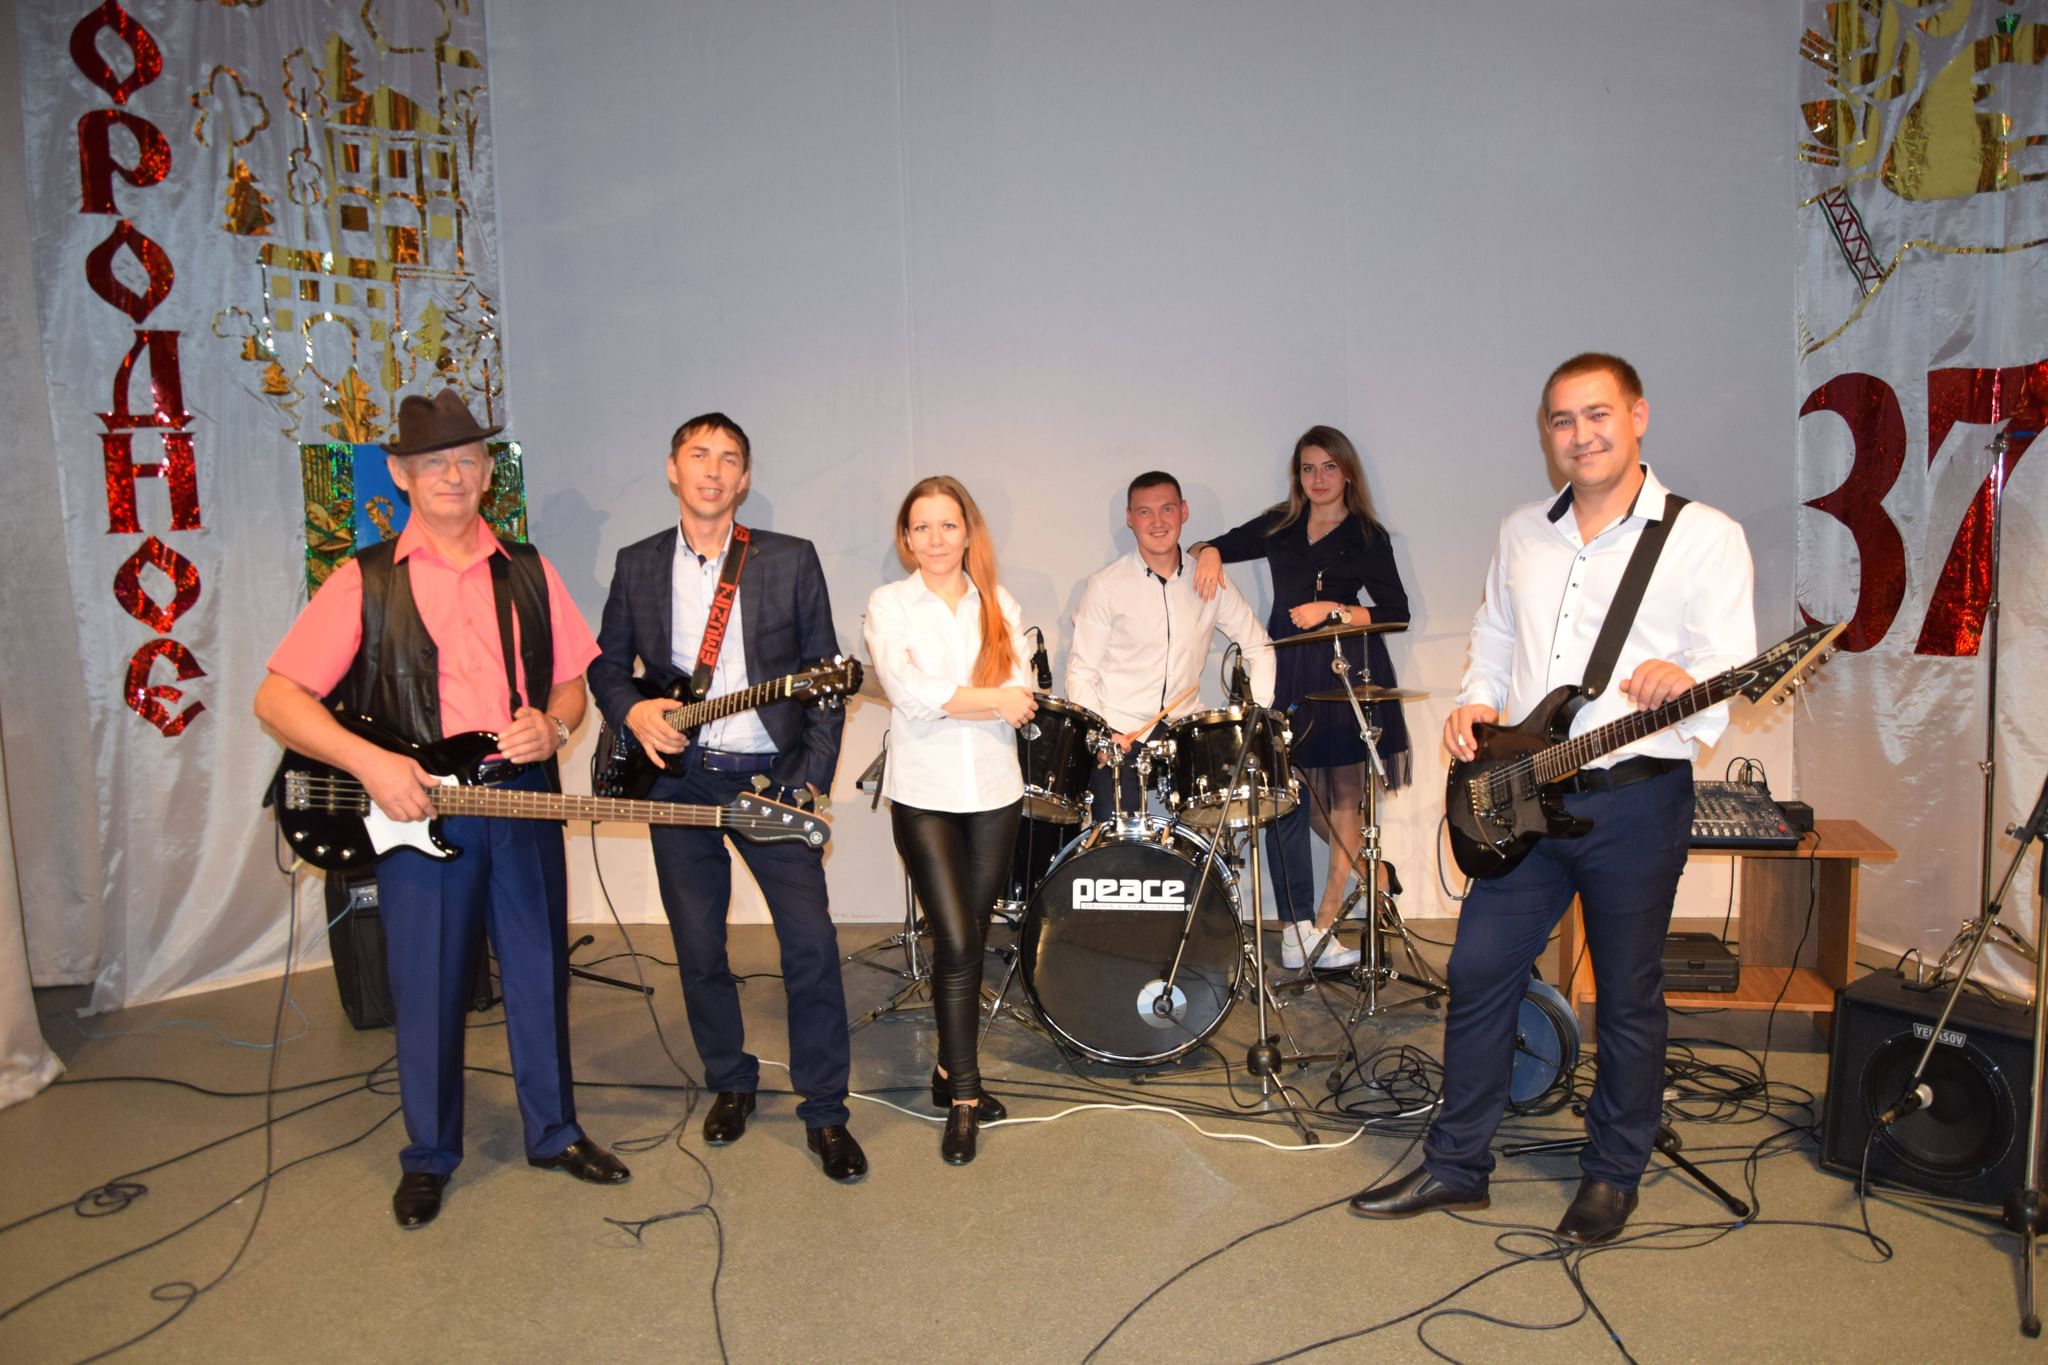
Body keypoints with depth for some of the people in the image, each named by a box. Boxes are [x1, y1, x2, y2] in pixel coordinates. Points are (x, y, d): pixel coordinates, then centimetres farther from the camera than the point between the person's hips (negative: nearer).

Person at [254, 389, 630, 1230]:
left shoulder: (527, 571, 9)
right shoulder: (365, 581, -1)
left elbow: (571, 679, 13)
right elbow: (277, 697, -4)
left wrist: (552, 725, -8)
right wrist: (368, 762, -16)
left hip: (523, 801, 3)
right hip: (416, 810, -2)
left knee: (540, 975, 12)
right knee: (428, 989, 7)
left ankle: (553, 1131, 30)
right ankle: (428, 1156, 28)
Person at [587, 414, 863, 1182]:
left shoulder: (791, 561, 1)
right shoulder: (638, 565, 8)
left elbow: (826, 677, 2)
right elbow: (606, 663, 13)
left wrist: (812, 780, -5)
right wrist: (633, 711, -10)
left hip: (773, 778, -2)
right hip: (678, 780, 2)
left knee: (812, 946, -5)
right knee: (698, 951, 9)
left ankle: (824, 1110, 10)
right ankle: (730, 1082, 31)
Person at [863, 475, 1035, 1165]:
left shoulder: (998, 605, 9)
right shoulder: (888, 604, 1)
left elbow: (1021, 700, -4)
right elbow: (907, 692, -15)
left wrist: (943, 698, -16)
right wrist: (991, 697, -11)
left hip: (994, 793, 3)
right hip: (924, 795, -3)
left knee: (972, 938, 9)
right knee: (956, 943, -7)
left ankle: (950, 1070, 26)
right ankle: (964, 1098, 6)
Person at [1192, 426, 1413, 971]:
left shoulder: (1368, 537, 4)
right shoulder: (1278, 526, 12)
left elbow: (1396, 612, -2)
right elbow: (1223, 545, 22)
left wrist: (1332, 610, -12)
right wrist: (1211, 556, -1)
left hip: (1346, 673, -2)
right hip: (1286, 672, 2)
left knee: (1343, 791, 0)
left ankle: (1322, 924, 7)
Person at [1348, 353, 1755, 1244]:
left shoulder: (1703, 537, -5)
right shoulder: (1522, 534, 12)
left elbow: (1731, 672, -11)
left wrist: (1681, 682, -34)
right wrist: (1478, 701, 2)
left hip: (1637, 799, -4)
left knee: (1628, 997, 9)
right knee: (1479, 972, 7)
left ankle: (1613, 1175, 30)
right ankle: (1456, 1163, 23)